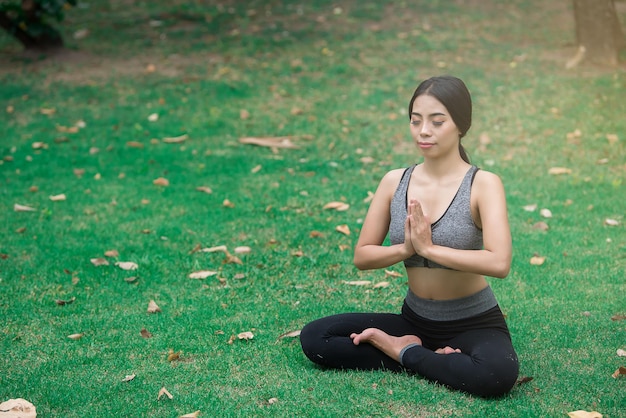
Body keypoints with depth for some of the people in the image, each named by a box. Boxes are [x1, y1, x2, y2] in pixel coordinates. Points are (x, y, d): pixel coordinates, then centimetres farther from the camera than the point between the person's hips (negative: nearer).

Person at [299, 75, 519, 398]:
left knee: (498, 374, -37)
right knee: (313, 337, -10)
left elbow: (499, 263, -28)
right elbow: (362, 257, -1)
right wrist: (406, 248, -20)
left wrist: (429, 248, -25)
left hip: (475, 323, -4)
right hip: (415, 320, 4)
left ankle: (400, 350, -12)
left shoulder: (483, 184, -16)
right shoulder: (395, 181, -3)